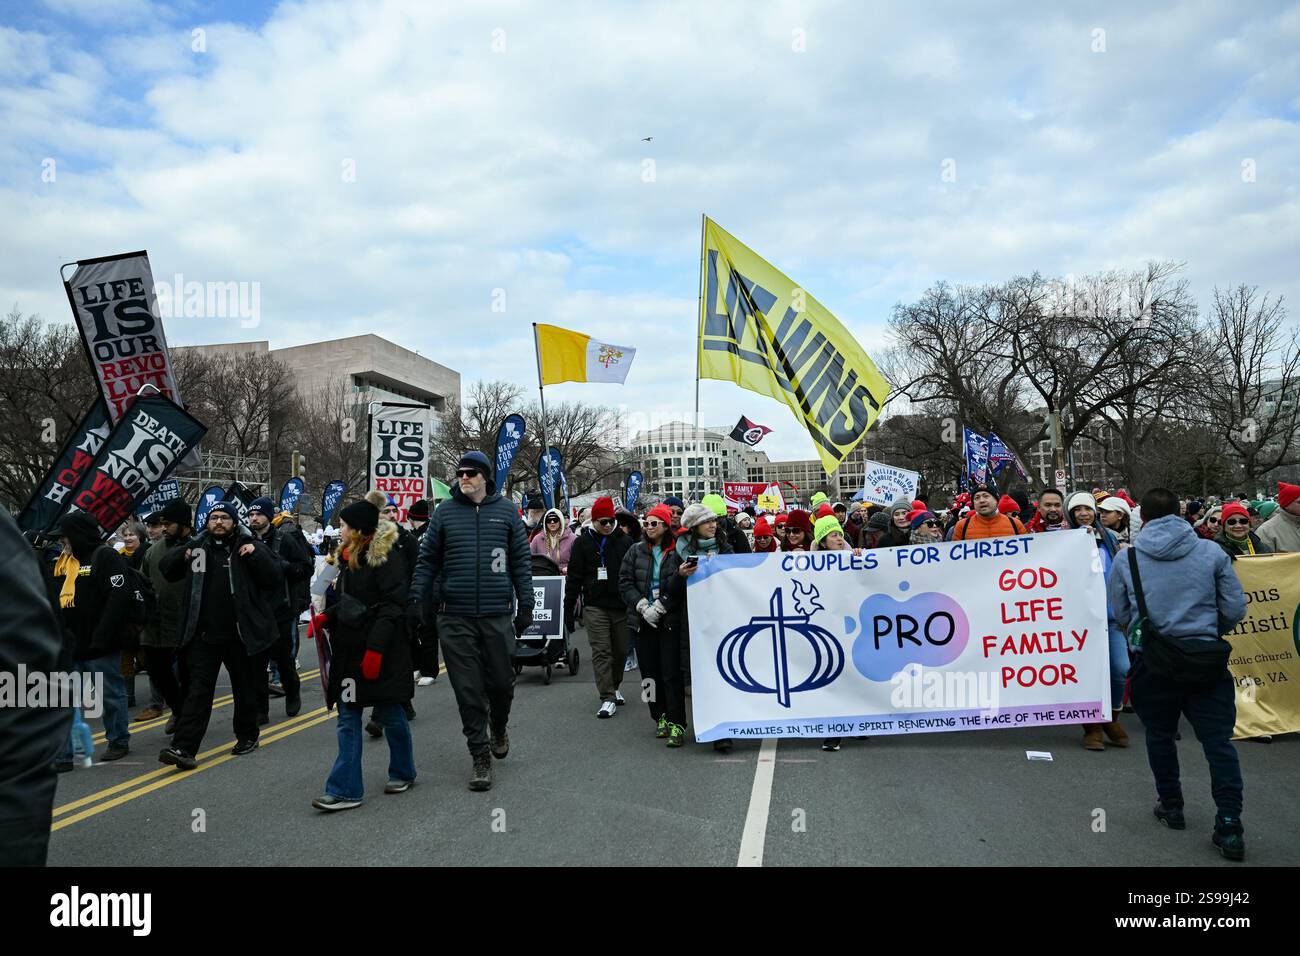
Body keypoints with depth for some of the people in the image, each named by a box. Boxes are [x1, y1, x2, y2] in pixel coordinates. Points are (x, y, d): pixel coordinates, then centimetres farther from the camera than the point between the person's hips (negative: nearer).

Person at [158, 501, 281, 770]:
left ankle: (247, 736, 30)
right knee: (198, 690, -1)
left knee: (244, 687, 14)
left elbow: (276, 579, -9)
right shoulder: (198, 547, 6)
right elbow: (166, 569, 16)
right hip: (203, 634, 2)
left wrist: (256, 556, -22)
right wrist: (182, 556, -5)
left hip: (239, 634, -2)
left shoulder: (249, 547, -2)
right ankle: (183, 747, -4)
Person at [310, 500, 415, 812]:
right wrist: (326, 617, 3)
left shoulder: (387, 555, -14)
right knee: (348, 718, 6)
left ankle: (402, 773, 28)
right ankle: (346, 789, 9)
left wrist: (375, 648, -23)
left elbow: (393, 605, -19)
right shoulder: (350, 556, 13)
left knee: (389, 712, 6)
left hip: (382, 650, -8)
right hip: (350, 648, 8)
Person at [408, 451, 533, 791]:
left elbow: (521, 561, 7)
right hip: (455, 618, 0)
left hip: (497, 616, 0)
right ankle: (480, 756, 15)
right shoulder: (444, 512, 5)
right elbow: (427, 560, 7)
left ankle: (498, 728, 40)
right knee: (468, 690, 3)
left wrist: (525, 604, 2)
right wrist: (415, 598, -3)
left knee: (501, 682, 9)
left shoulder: (505, 511, 5)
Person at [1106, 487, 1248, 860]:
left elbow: (1118, 613, 4)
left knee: (1160, 736, 18)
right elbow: (1236, 610, 1)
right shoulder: (1212, 552, -2)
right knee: (1218, 740, 5)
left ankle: (1171, 807, 30)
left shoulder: (1126, 559, -2)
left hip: (1151, 662, 0)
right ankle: (1229, 826, 2)